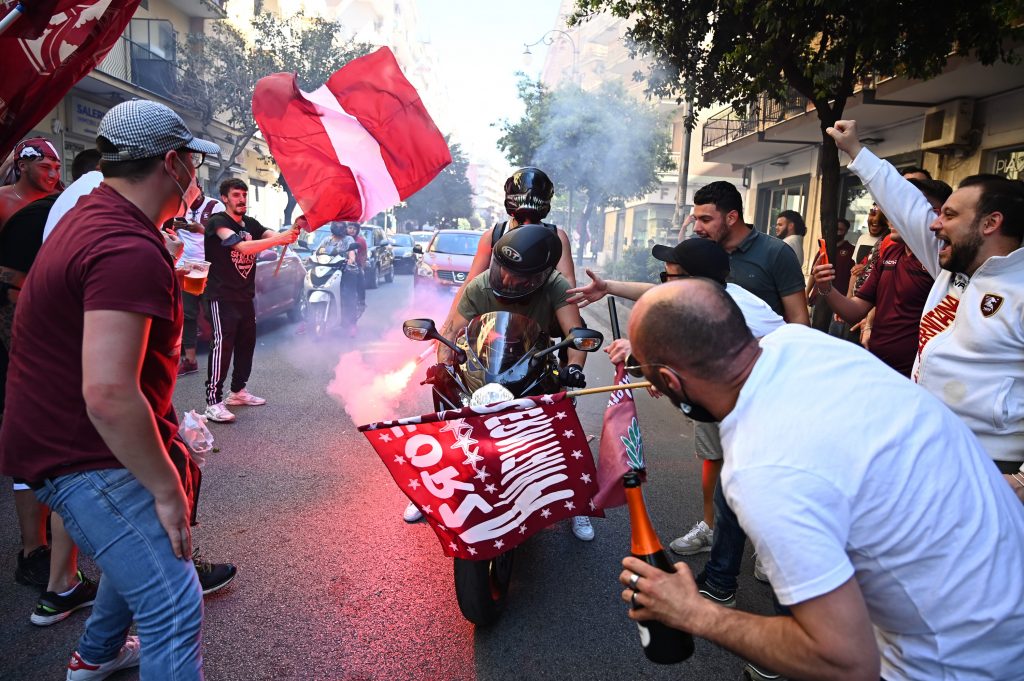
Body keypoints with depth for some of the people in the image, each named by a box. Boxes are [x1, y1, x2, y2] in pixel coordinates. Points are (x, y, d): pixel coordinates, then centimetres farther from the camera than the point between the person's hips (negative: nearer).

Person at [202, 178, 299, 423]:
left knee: (247, 343, 11)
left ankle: (238, 391, 25)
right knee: (222, 345, -12)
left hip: (245, 297, 7)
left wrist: (290, 234, -30)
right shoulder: (217, 222, -9)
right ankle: (213, 402, -10)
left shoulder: (251, 224, 11)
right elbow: (242, 247, -26)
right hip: (222, 297, -7)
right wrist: (278, 239, -35)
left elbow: (273, 235, -7)